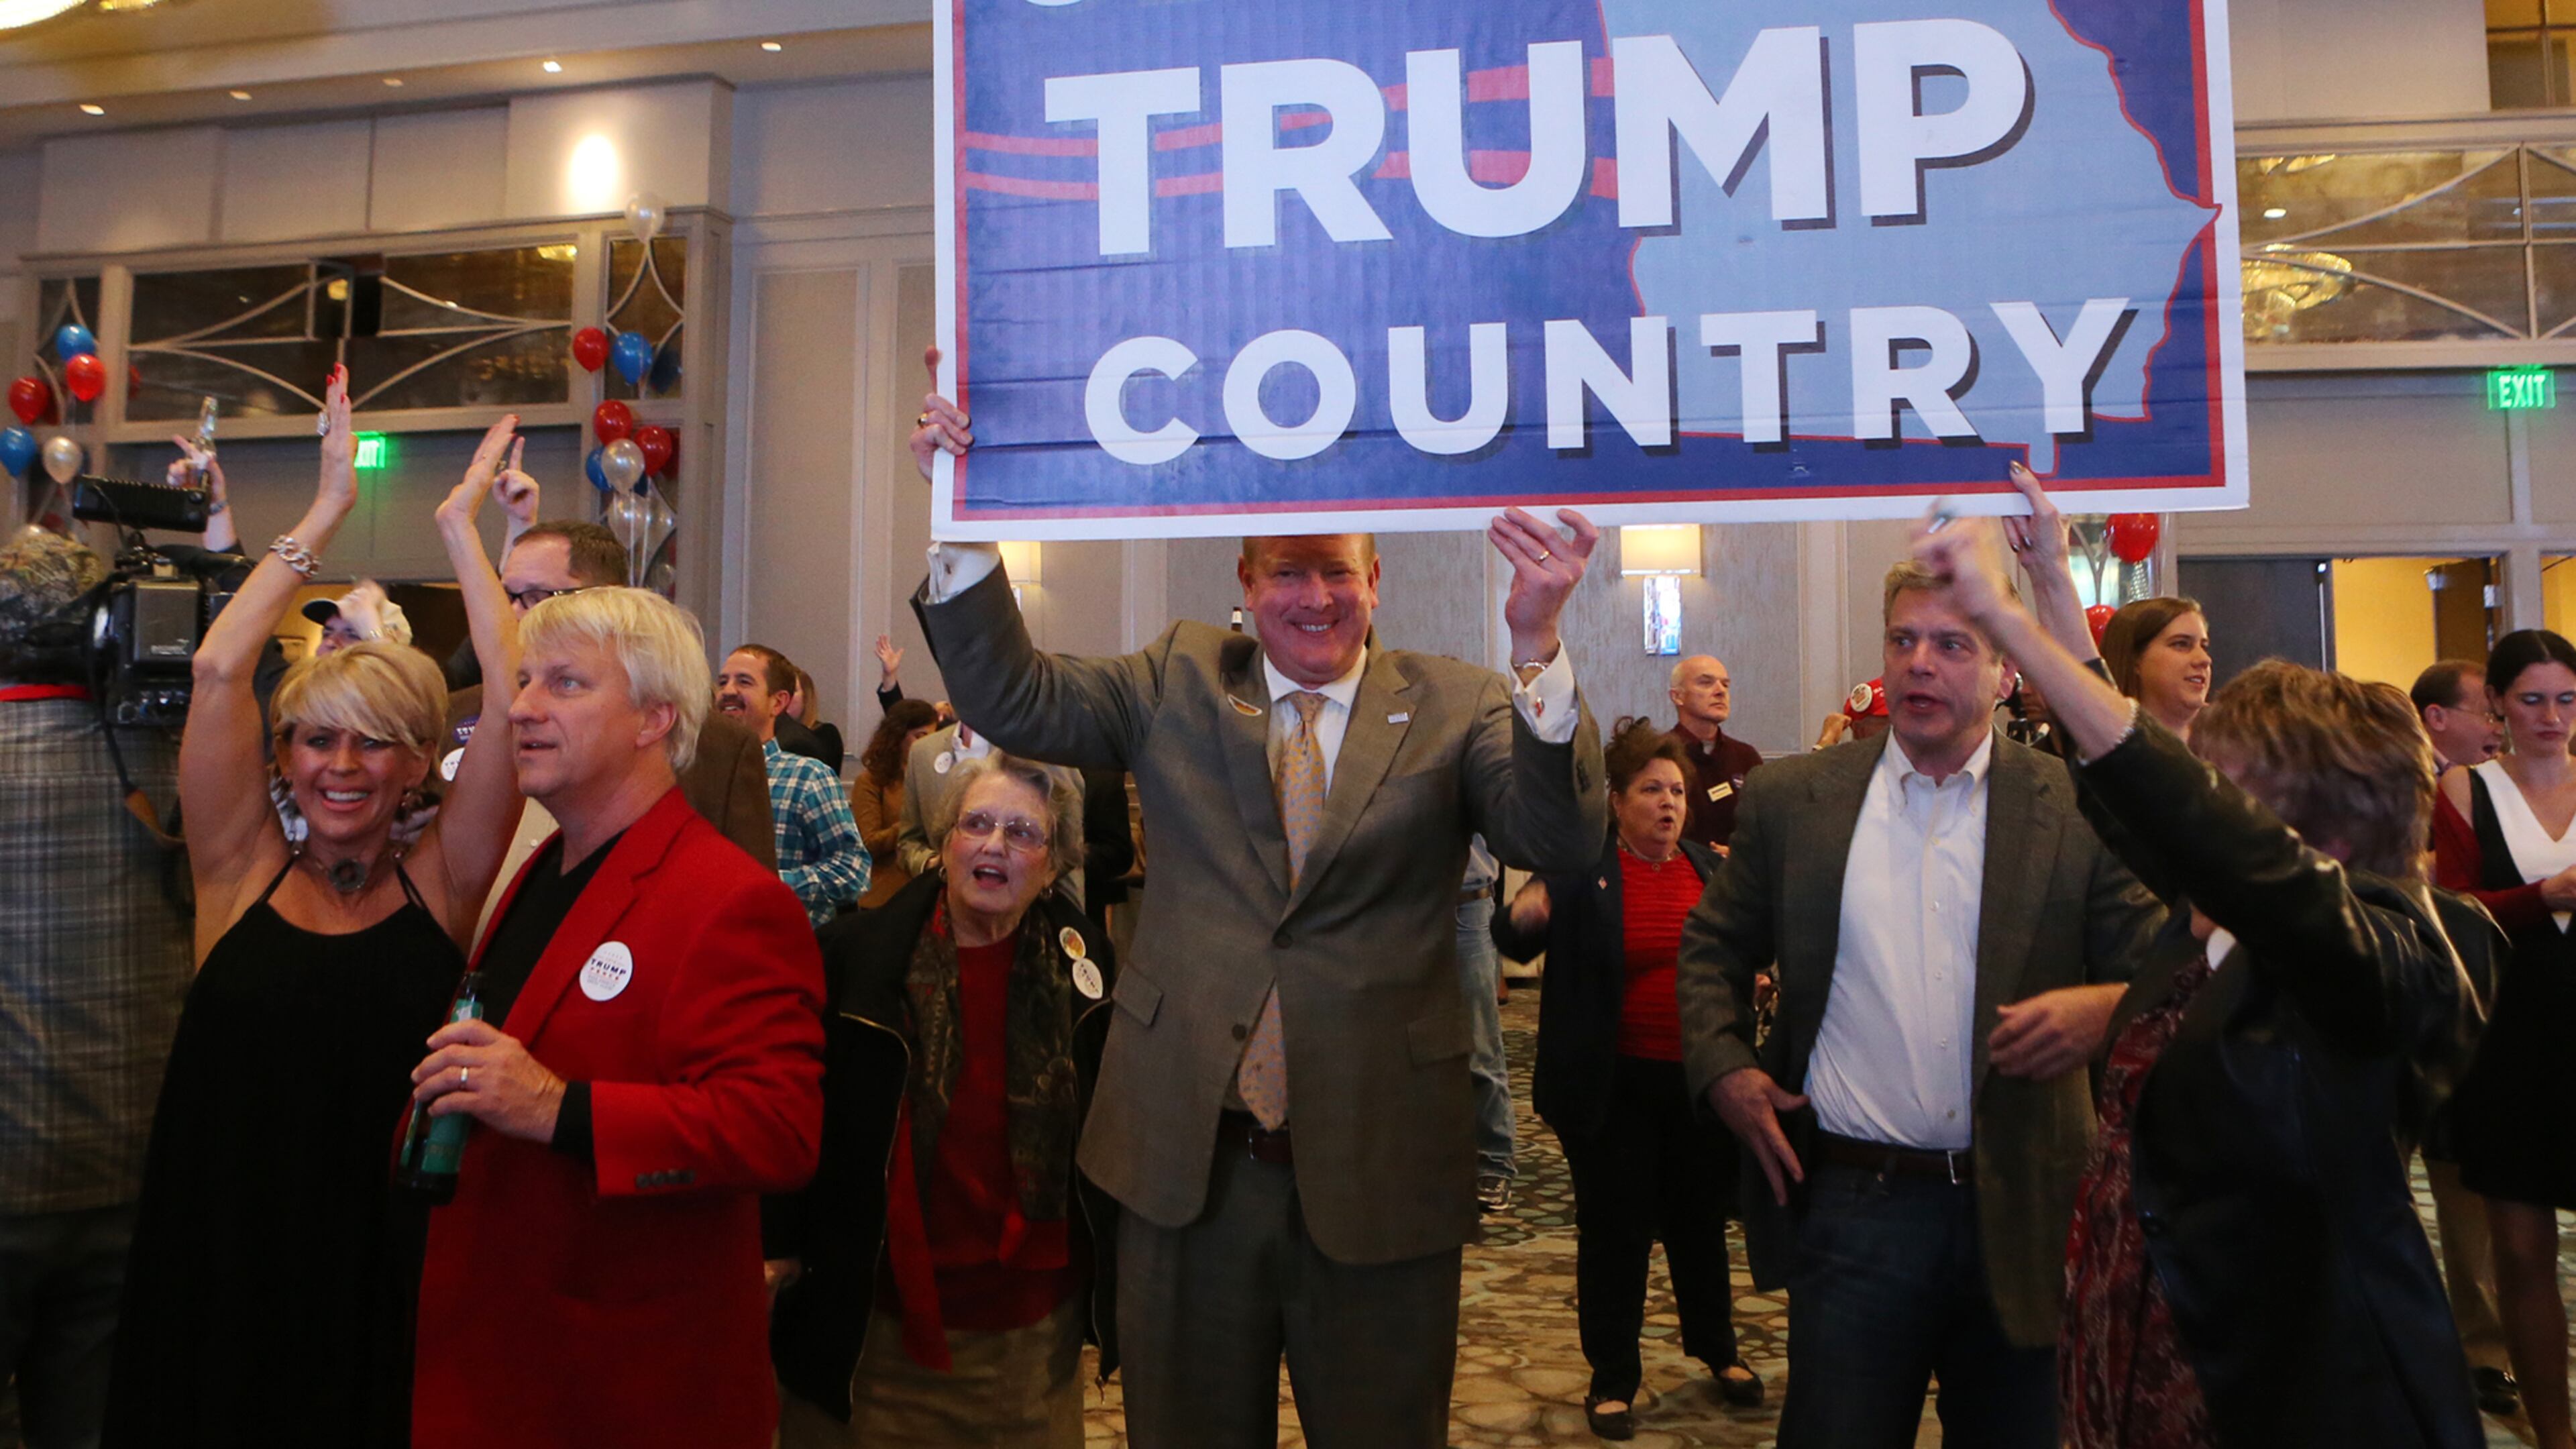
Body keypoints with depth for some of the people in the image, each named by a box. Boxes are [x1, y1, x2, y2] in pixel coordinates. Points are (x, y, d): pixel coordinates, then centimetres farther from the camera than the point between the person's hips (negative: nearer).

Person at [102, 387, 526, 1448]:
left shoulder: (439, 885, -2)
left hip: (388, 1274, -1)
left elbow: (515, 700, -12)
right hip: (226, 1270, 1)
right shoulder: (244, 875, 0)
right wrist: (327, 512, -3)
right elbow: (218, 670, -8)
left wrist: (459, 525, -4)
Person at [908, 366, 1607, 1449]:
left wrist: (1536, 648, -32)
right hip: (1185, 1158, 2)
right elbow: (1012, 699, -3)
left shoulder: (1455, 706, -2)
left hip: (1379, 1175, -1)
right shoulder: (1181, 680, 5)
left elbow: (1559, 841, -16)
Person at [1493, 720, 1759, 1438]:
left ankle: (1718, 1351, 38)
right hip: (1615, 1087, -4)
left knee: (1701, 1222, 18)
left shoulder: (1711, 868, 7)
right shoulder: (1582, 871, -8)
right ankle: (1613, 1378, 20)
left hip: (1701, 1081, 4)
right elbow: (1514, 940, -16)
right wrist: (1522, 916, -39)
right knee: (1615, 1231, 5)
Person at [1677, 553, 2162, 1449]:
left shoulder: (2079, 810, -1)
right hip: (1847, 1202, 0)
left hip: (2020, 1216, 0)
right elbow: (1712, 951, 11)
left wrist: (2101, 1007, -22)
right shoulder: (1790, 800, 3)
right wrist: (1723, 1067, -4)